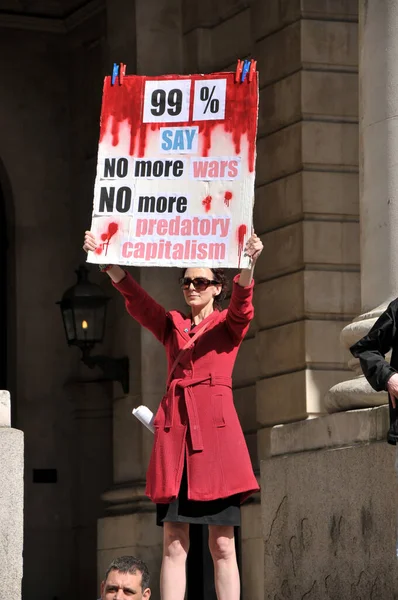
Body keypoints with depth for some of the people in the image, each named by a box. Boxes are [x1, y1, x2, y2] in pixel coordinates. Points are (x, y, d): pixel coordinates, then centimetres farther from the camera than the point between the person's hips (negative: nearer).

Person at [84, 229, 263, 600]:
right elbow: (135, 298, 4)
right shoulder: (171, 325, 19)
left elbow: (242, 302, -11)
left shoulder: (230, 324, 10)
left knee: (222, 544, -3)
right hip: (174, 430, 3)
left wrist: (248, 265, -32)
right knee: (174, 543, -2)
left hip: (215, 430, -3)